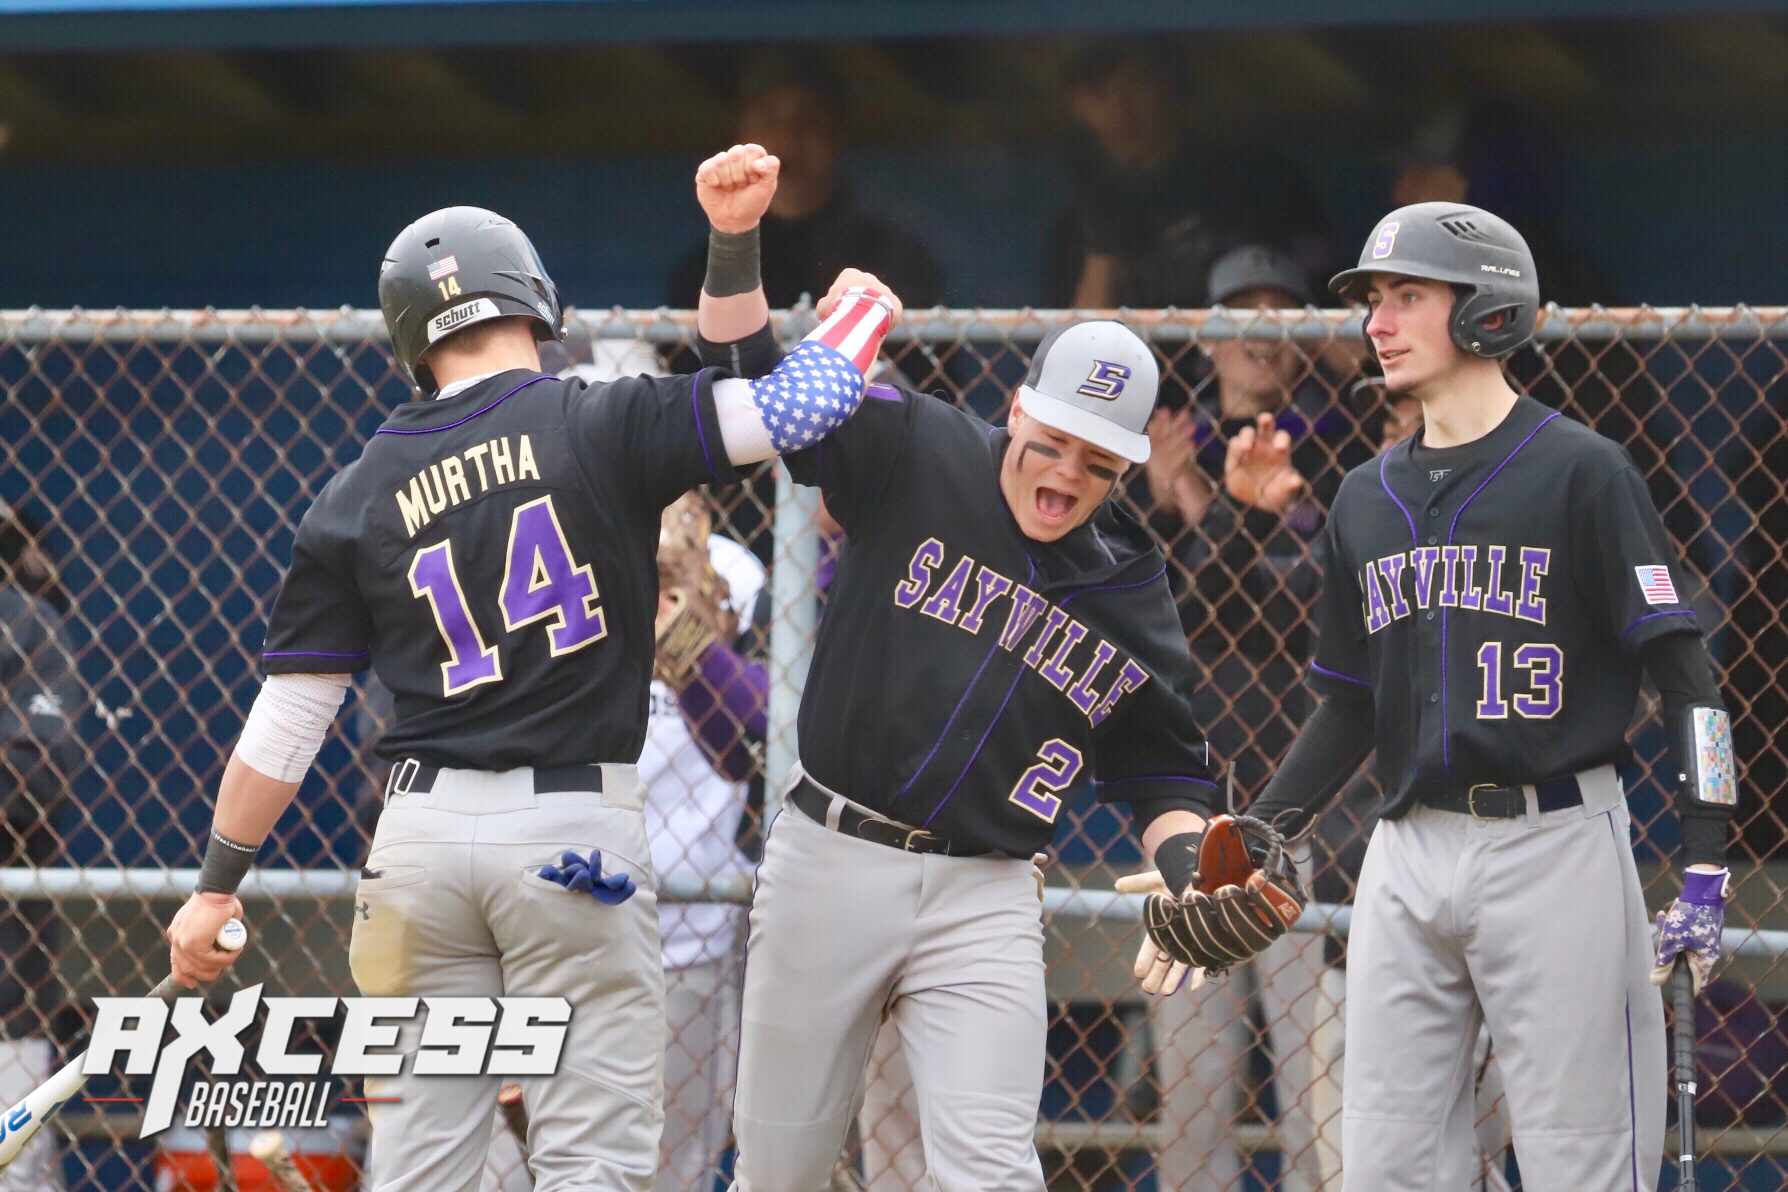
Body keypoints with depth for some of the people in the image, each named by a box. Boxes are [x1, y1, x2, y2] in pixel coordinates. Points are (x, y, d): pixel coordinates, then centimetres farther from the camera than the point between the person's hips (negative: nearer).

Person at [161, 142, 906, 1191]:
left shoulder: (361, 497, 6)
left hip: (425, 830, 3)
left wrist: (220, 884, 14)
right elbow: (790, 405, -6)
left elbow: (287, 720, 7)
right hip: (576, 825, -3)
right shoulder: (599, 428, -4)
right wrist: (863, 308, 11)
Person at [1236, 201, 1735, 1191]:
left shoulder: (1581, 472, -4)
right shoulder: (1368, 499, 15)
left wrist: (1704, 867, -15)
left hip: (1554, 843, -6)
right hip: (1408, 855, 6)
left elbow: (1685, 677, -7)